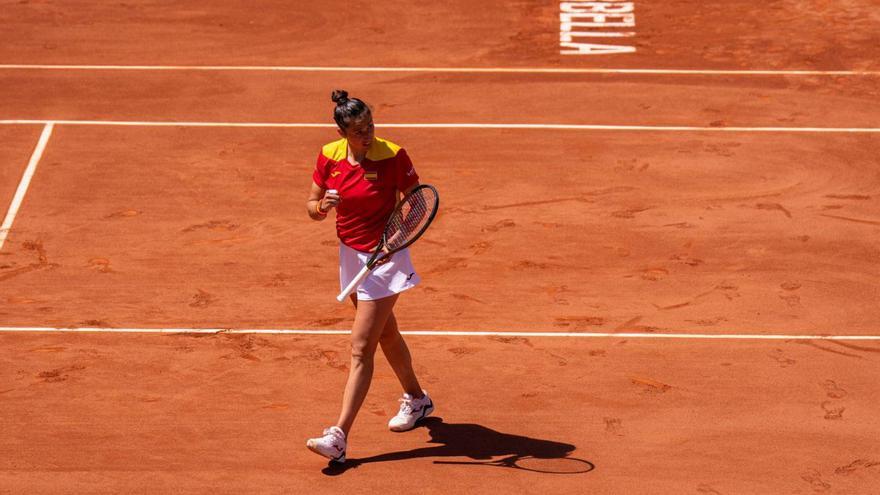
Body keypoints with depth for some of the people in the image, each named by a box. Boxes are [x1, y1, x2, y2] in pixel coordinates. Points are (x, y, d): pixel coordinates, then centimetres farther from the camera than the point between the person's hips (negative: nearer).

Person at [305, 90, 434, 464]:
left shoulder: (393, 156, -18)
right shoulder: (329, 157, -5)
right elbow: (311, 206, 3)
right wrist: (321, 207, -21)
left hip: (385, 259, -6)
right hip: (350, 254, 6)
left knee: (361, 349, -11)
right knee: (385, 333, 24)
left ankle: (339, 437, -13)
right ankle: (416, 400, 47)